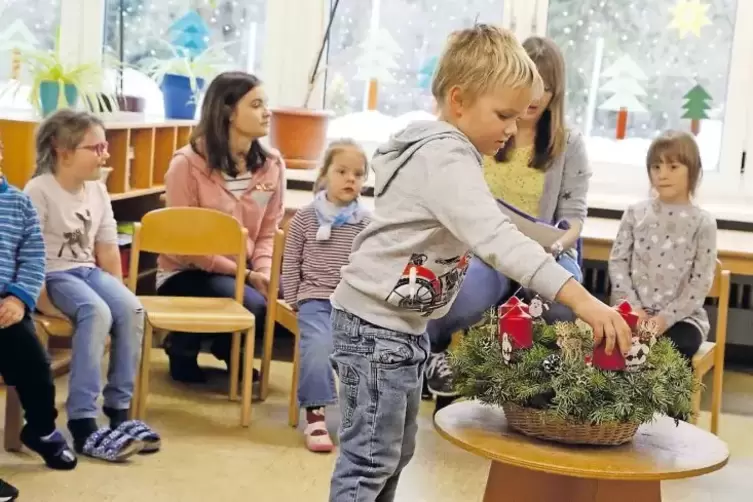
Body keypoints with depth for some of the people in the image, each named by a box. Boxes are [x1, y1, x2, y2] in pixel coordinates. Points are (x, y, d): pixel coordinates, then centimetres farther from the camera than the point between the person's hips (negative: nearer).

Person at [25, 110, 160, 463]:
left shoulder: (97, 190, 9)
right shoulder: (39, 191, -12)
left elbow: (108, 249, 13)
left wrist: (116, 291, 5)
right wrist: (44, 301, -20)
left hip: (89, 271, 6)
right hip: (53, 275, -6)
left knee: (132, 310, -23)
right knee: (97, 314, -34)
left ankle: (119, 411, -13)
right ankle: (82, 425, -33)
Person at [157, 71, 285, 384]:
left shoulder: (272, 165, 0)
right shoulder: (188, 163, -15)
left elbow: (268, 233, 3)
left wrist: (263, 272, -18)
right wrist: (246, 274, -20)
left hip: (245, 272, 5)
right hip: (187, 272, -5)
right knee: (253, 306, -30)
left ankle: (229, 349, 10)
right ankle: (184, 346, 1)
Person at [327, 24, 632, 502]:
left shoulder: (440, 149, 10)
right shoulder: (446, 159, -22)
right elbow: (496, 239, -35)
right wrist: (582, 300, -41)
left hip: (404, 322, 11)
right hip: (377, 323, -11)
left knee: (395, 454, 18)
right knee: (370, 461, -4)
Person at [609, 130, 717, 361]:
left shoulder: (703, 222, -1)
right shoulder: (635, 213, 7)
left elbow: (702, 281, -5)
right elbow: (617, 261, 3)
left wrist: (666, 318, -15)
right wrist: (633, 307, -9)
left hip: (682, 317, -2)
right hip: (634, 314, 2)